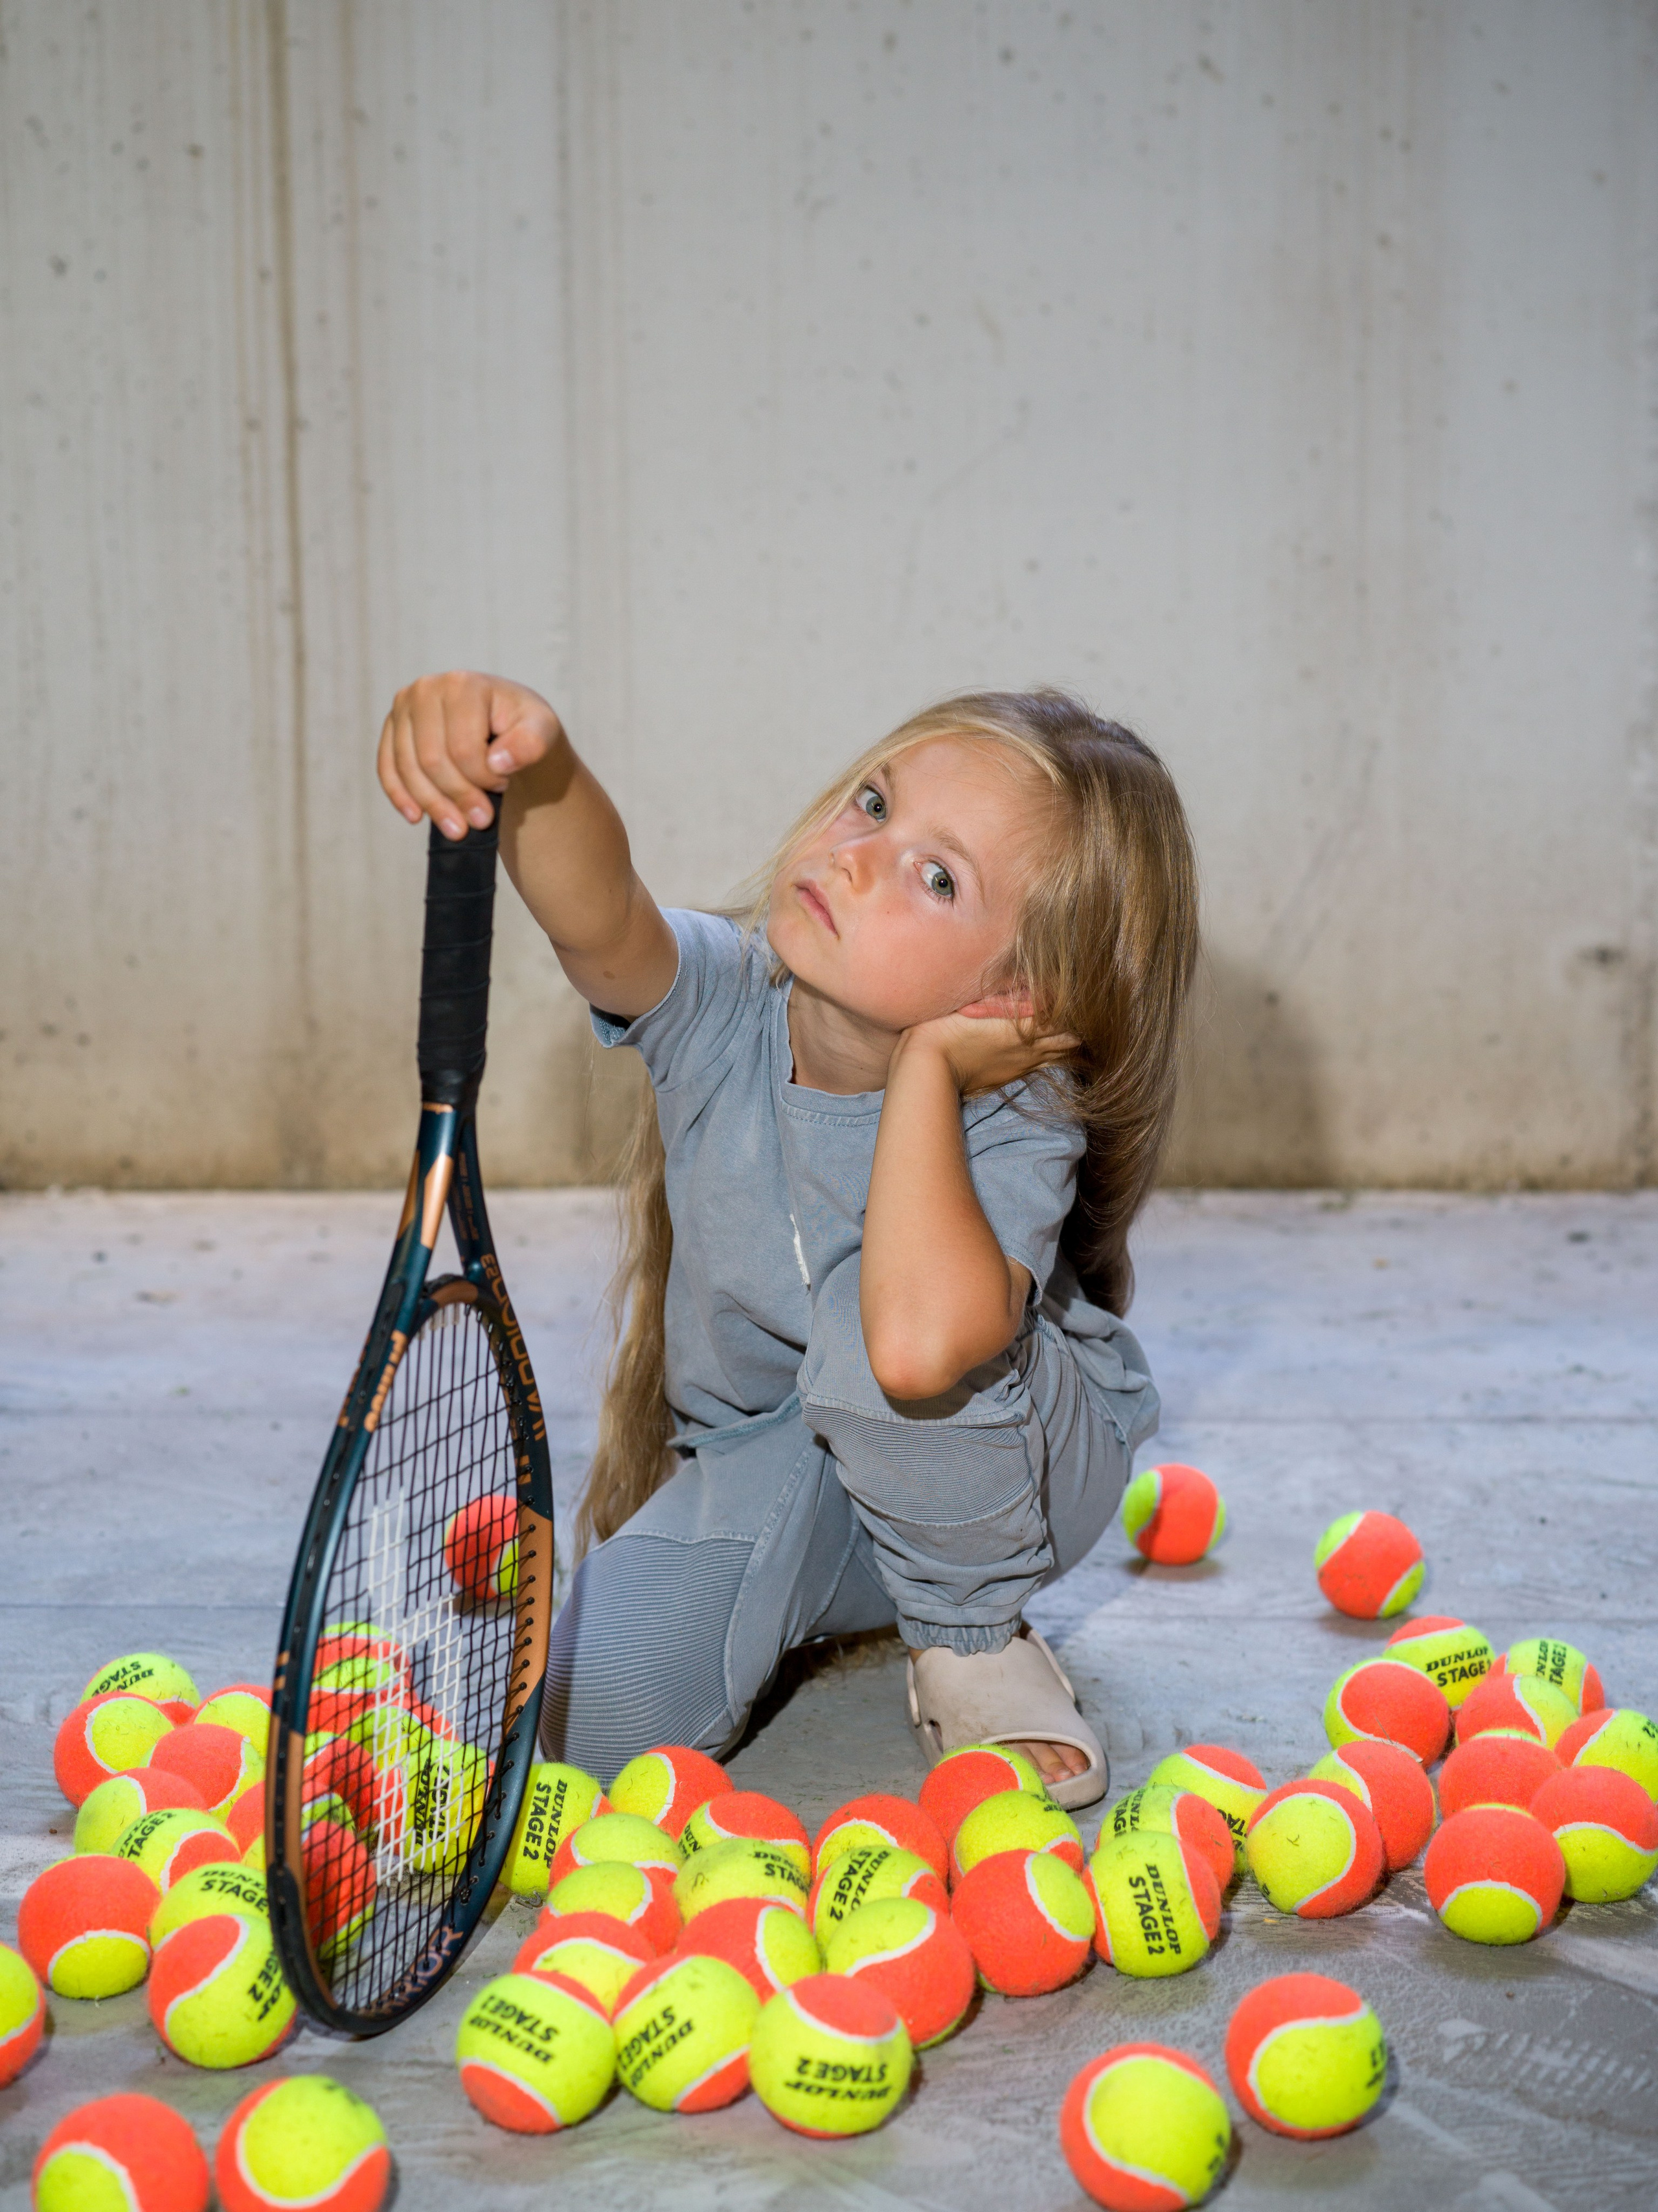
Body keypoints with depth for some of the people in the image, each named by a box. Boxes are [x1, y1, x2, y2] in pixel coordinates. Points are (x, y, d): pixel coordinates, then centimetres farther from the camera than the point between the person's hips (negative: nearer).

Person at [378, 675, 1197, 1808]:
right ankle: (827, 1598, 13)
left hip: (998, 1487, -3)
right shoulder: (724, 1003, -21)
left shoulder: (1014, 1126, -31)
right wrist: (533, 765, -70)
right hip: (764, 1476, 4)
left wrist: (925, 1066, -41)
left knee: (876, 1325, -38)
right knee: (603, 1723, -19)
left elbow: (918, 1347, -53)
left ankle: (971, 1633, -9)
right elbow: (598, 914, -47)